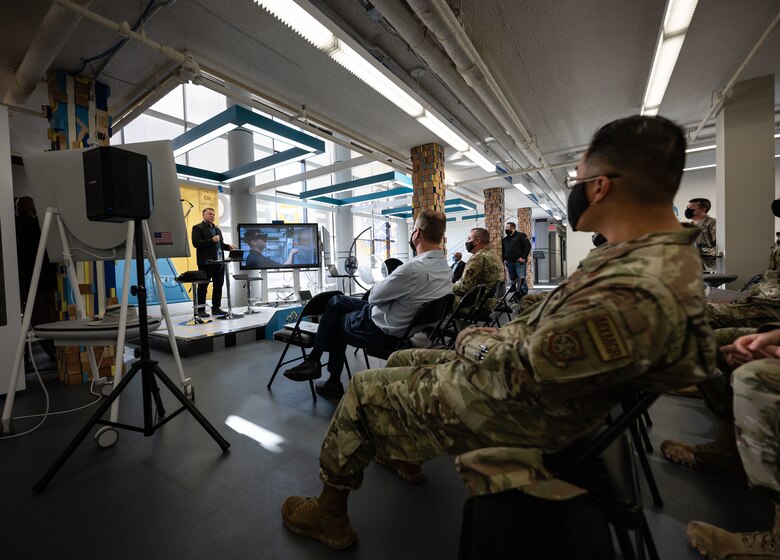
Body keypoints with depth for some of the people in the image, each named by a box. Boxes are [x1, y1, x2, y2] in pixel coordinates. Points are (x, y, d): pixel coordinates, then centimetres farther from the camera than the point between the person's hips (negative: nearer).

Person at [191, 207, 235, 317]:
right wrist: (212, 240, -19)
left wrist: (228, 246, 4)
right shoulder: (197, 228, -1)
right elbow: (196, 243, -14)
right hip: (206, 262, -7)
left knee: (218, 286, 10)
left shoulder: (217, 229, 21)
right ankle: (201, 309, 6)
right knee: (203, 286, -1)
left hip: (219, 262, 7)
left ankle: (216, 308, 18)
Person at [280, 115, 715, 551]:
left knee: (364, 389, 4)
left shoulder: (635, 291, -35)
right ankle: (406, 457, 45)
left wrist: (471, 341, -9)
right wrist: (499, 336, 3)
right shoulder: (662, 254, 1)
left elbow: (517, 375, -29)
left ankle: (330, 515, 28)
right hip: (527, 369, 10)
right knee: (402, 361, 21)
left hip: (514, 413, -9)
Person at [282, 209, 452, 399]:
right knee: (336, 301, 17)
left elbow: (374, 297, -18)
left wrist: (379, 284, 1)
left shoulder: (414, 268, -31)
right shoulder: (444, 265, -1)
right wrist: (386, 284, 2)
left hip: (385, 332, -8)